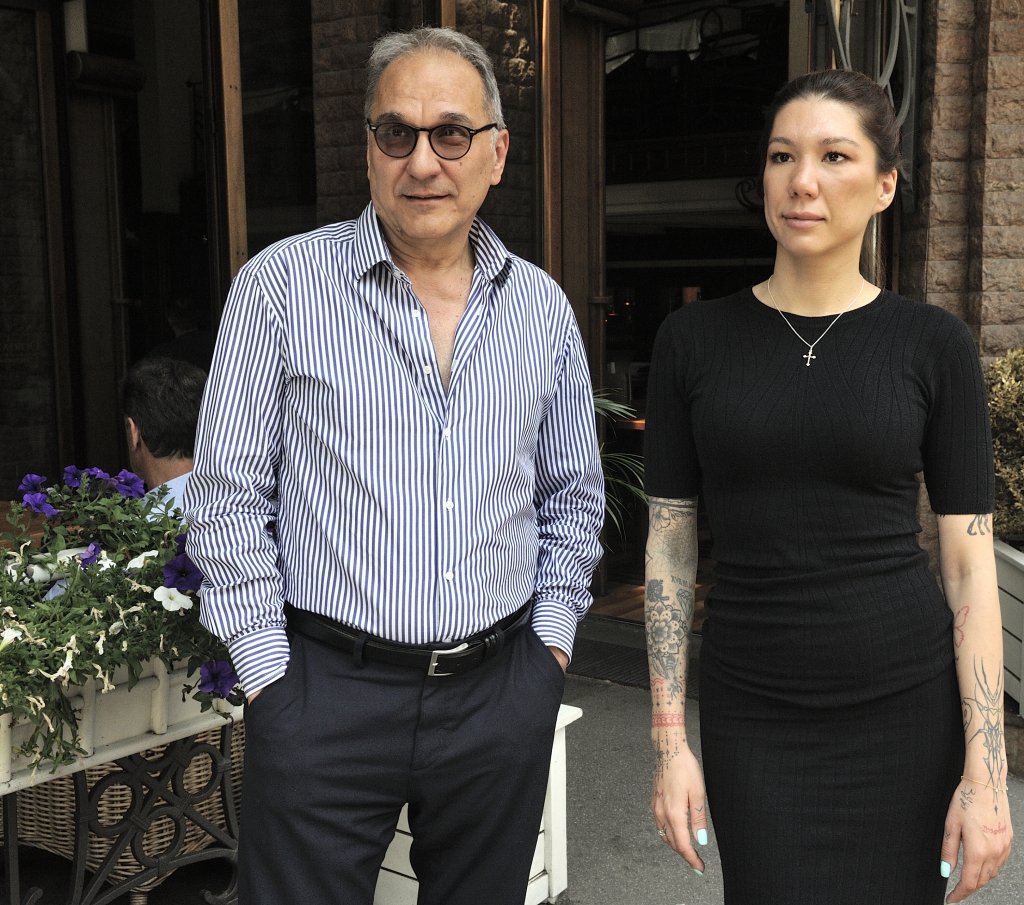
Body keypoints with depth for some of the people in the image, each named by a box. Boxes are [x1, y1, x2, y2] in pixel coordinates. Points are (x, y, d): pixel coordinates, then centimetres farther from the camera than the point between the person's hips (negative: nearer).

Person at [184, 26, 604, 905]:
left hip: (502, 693, 4)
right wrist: (270, 672, -6)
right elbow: (229, 495, -3)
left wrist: (550, 640, 7)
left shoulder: (543, 307, 6)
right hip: (325, 692, -3)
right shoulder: (282, 285, -5)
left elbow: (573, 498, 16)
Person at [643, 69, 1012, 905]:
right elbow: (669, 545, 1)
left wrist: (987, 771, -8)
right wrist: (669, 739, -3)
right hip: (753, 720, 1)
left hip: (908, 709, 0)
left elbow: (971, 563, -3)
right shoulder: (694, 340, 0)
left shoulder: (933, 344, -3)